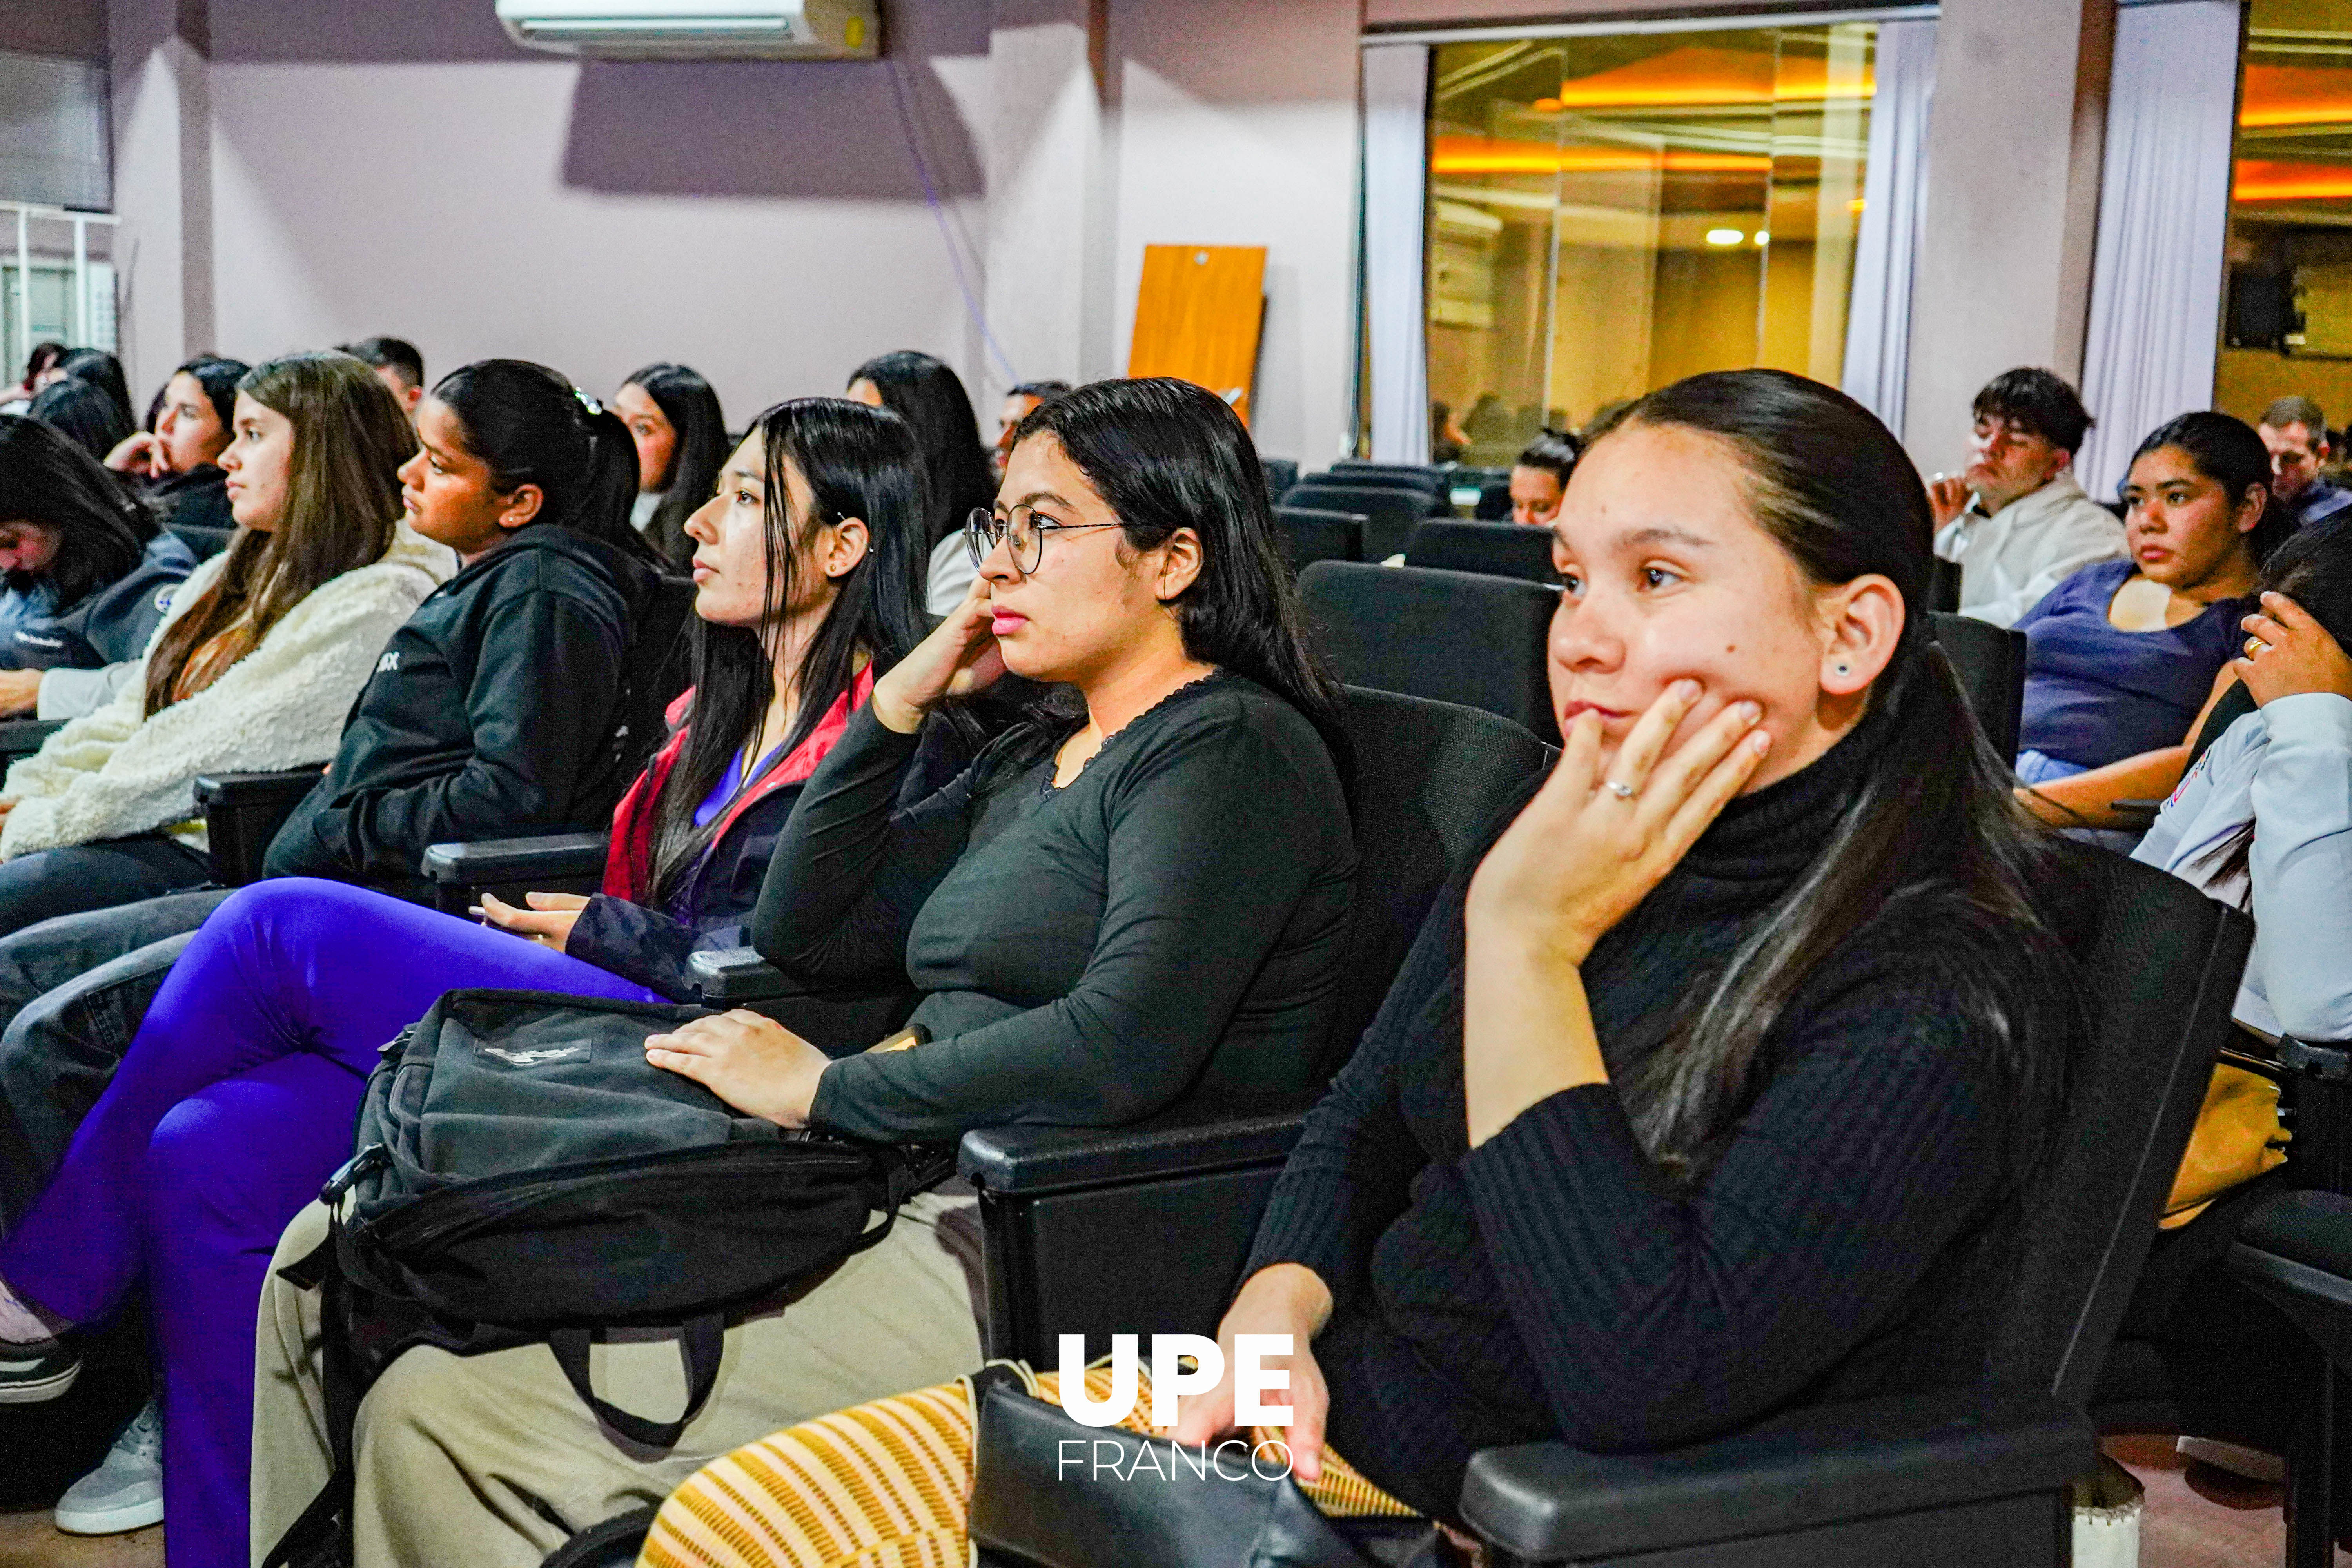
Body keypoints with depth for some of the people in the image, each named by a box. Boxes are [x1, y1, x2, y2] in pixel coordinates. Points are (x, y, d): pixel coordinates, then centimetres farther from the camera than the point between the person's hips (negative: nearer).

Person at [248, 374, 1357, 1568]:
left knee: (443, 1420, -20)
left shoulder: (1232, 750, -8)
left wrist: (824, 1088, -13)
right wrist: (901, 701, 10)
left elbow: (1122, 1051, -23)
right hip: (920, 1206, 10)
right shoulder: (1034, 758, 19)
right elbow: (805, 933, 20)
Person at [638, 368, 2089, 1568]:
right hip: (1323, 1411, 7)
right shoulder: (1567, 837, 4)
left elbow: (1640, 1380, -29)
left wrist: (1523, 943, -25)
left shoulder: (1943, 990, -19)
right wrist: (1271, 1317, -7)